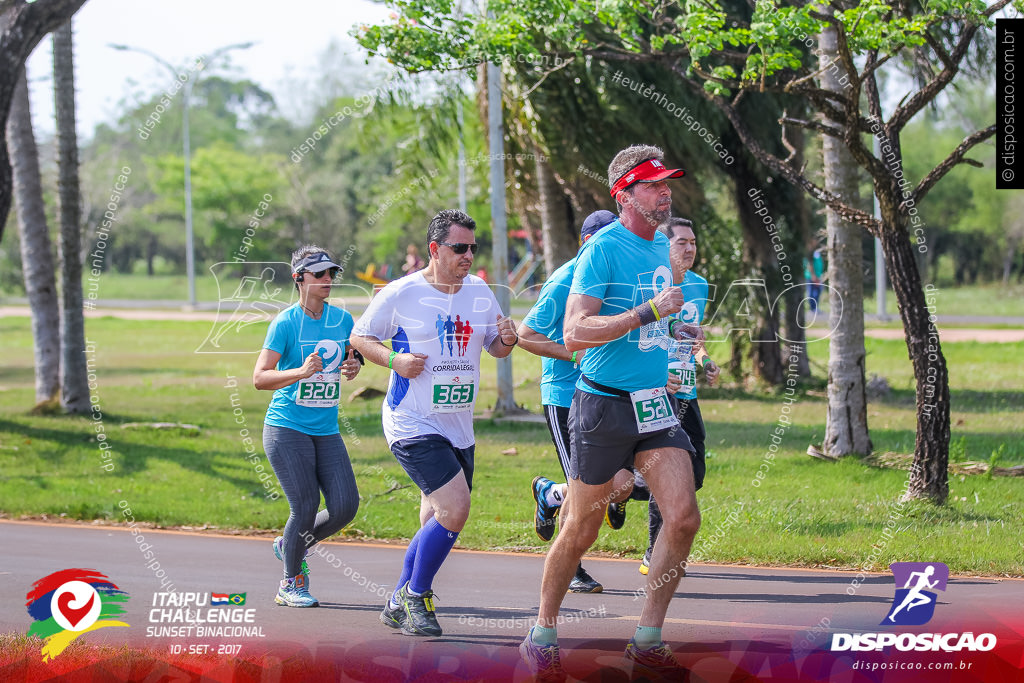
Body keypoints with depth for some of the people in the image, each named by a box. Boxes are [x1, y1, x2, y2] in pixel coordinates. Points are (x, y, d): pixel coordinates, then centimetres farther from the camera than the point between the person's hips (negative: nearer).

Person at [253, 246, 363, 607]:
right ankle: (291, 583, 11)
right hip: (286, 428, -5)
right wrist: (300, 372, -29)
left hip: (326, 431, 5)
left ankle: (290, 546, 22)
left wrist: (353, 367, -2)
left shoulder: (343, 319, 7)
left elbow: (352, 357, 22)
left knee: (345, 505, -6)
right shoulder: (285, 323, -9)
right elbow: (259, 378, -13)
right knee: (306, 505, -10)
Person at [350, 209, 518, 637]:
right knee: (454, 511, -20)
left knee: (437, 525, 11)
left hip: (459, 430, 7)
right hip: (412, 425, -7)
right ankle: (416, 595, -2)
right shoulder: (400, 294, -8)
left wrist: (508, 340, -7)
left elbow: (496, 348, 17)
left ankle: (399, 606, 26)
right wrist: (395, 361, -16)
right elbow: (359, 337, 2)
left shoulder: (479, 292, 7)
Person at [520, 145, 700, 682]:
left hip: (654, 406, 6)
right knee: (582, 532, 3)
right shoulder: (602, 249, -14)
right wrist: (648, 313, -25)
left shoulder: (661, 247, 11)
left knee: (683, 518, -8)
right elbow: (574, 334, -23)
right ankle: (542, 637, 22)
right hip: (603, 406, -6)